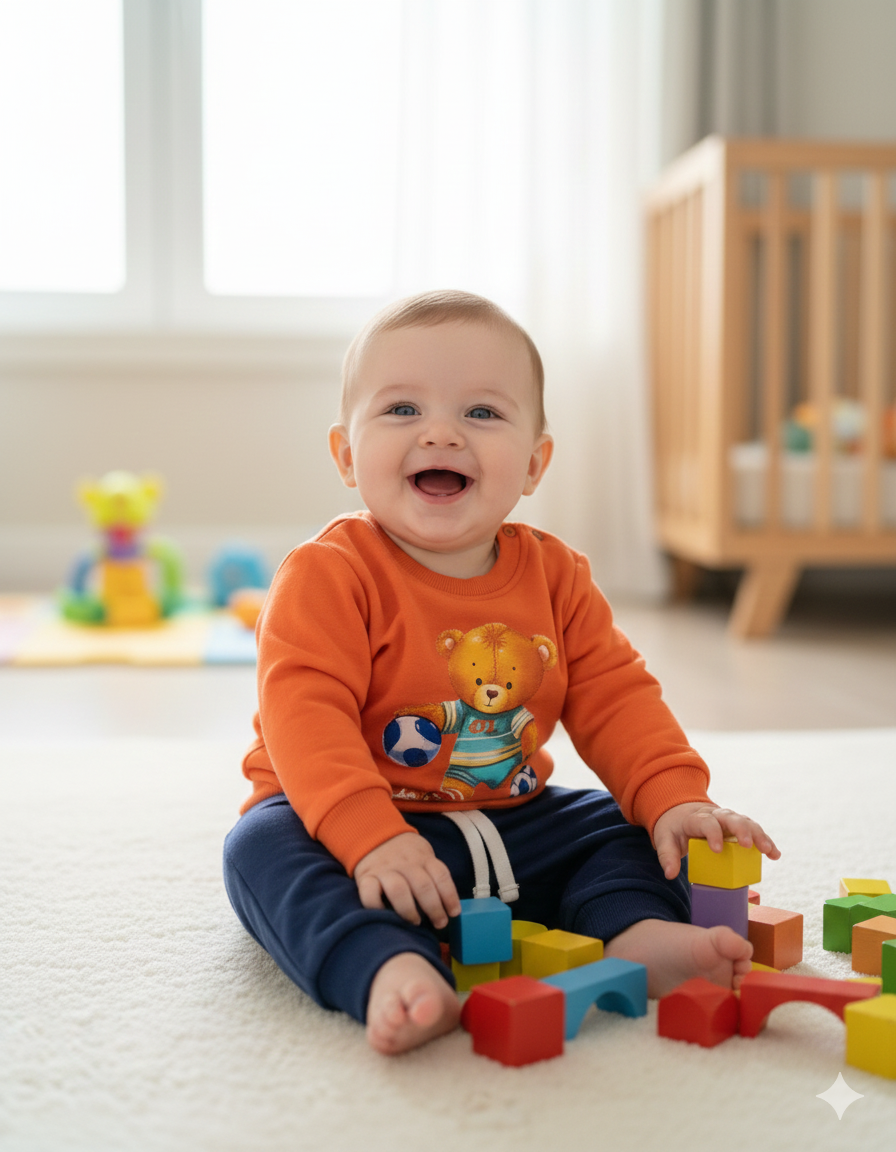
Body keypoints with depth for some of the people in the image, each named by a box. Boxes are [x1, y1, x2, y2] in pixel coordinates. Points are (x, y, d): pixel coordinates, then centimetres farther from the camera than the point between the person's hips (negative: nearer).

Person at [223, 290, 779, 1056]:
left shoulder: (554, 576, 1)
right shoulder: (329, 575, -16)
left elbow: (614, 699, 2)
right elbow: (304, 714, -26)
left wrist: (675, 798, -15)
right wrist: (373, 839, -40)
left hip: (512, 825, 5)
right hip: (356, 822, -5)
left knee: (630, 827, -4)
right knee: (267, 846, -32)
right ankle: (389, 973, -52)